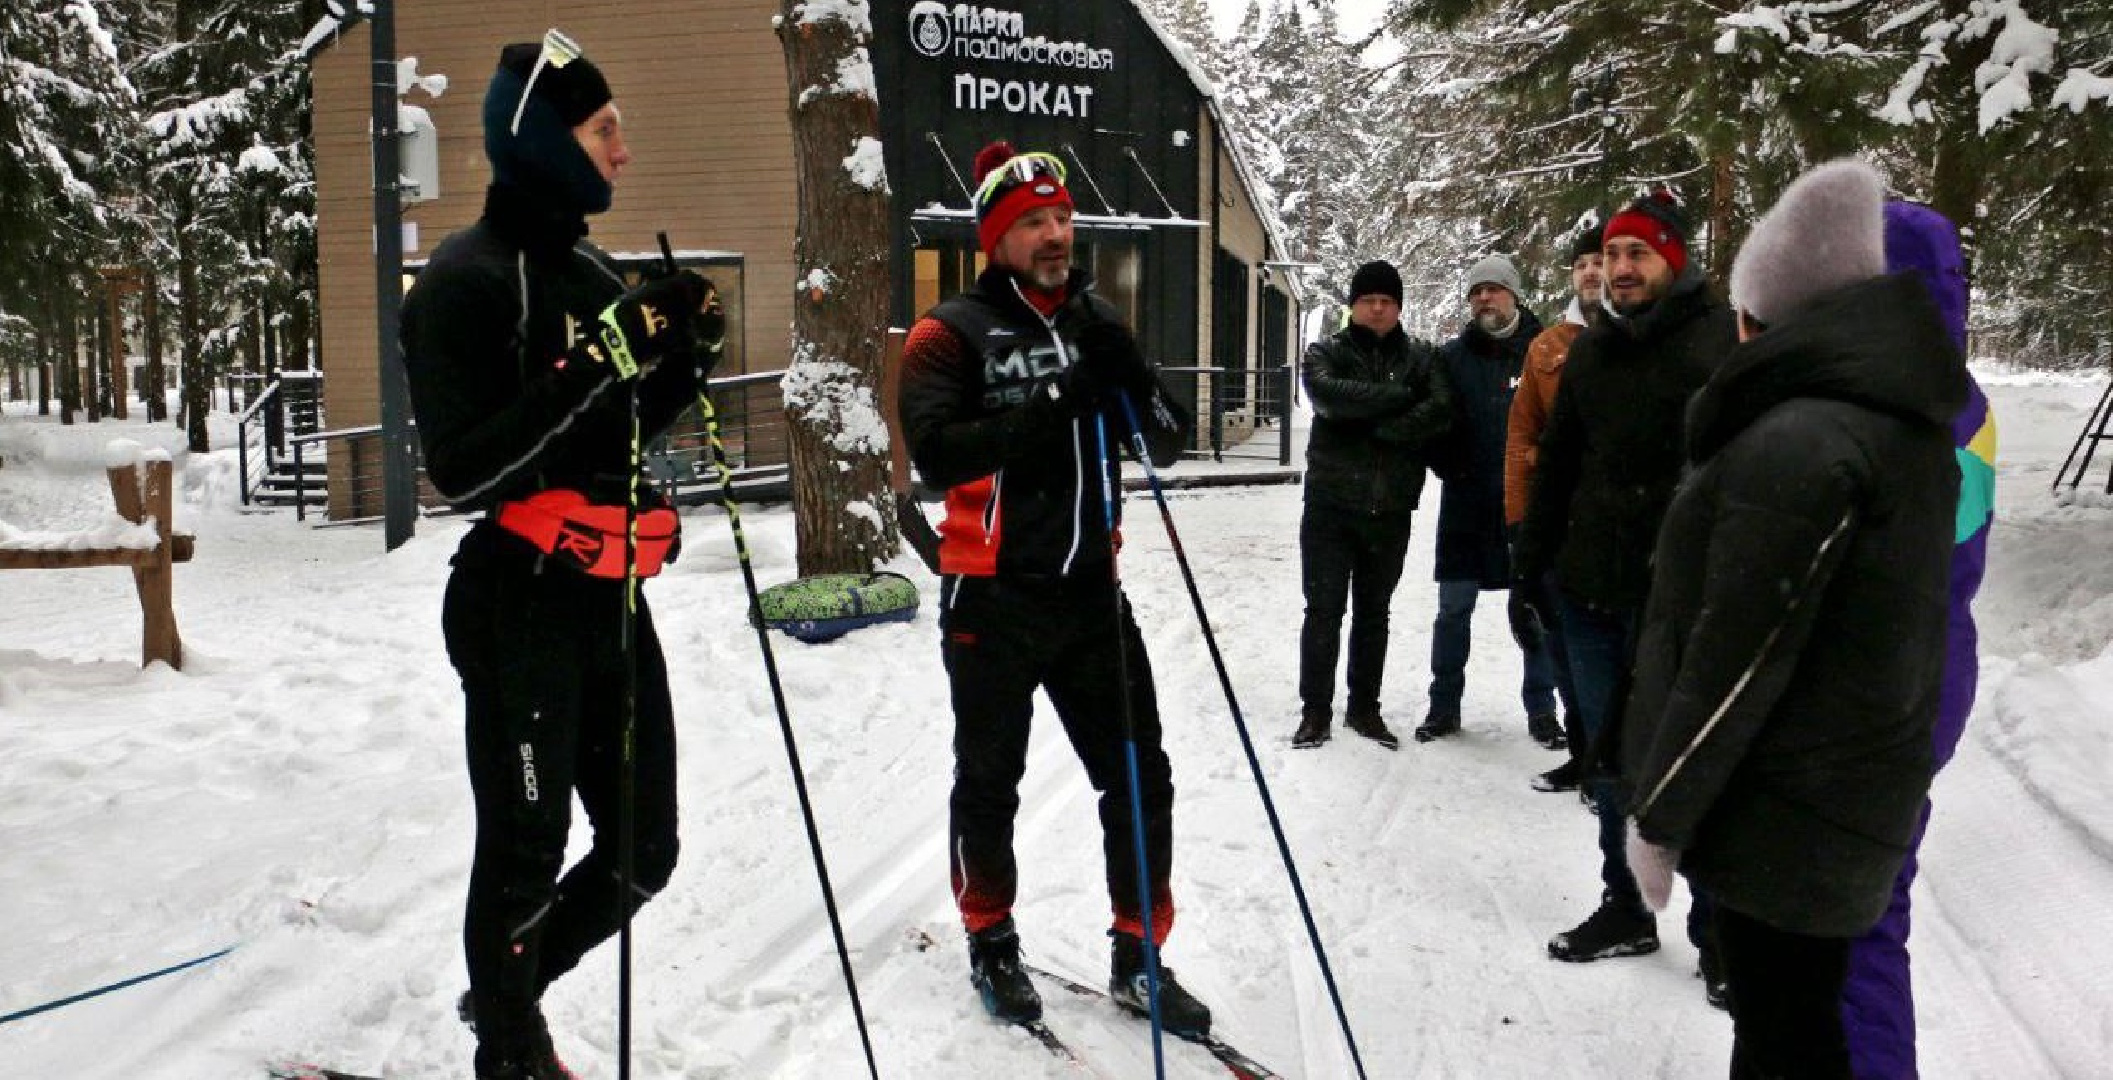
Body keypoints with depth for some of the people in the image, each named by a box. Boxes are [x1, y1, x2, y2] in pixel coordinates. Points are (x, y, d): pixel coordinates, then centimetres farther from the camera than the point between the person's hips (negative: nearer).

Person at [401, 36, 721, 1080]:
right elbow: (461, 468, -19)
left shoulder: (587, 268, 13)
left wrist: (678, 353, 1)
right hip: (521, 606, -8)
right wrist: (590, 368, -25)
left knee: (644, 849, 14)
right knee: (525, 856, 5)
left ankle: (508, 988, 36)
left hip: (608, 598, 8)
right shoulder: (466, 280, -12)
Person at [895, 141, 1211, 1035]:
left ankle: (1138, 959, 21)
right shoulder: (951, 333, -7)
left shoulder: (1097, 320, 9)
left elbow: (1169, 441, 8)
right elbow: (936, 454, -22)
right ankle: (991, 944, 33)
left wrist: (1131, 379, -12)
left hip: (1090, 590, 4)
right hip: (994, 599, -4)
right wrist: (1055, 404, -27)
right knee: (989, 783, 12)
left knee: (1140, 779, 5)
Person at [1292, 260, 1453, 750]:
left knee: (1374, 611, 12)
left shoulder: (1421, 357, 7)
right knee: (1324, 610, -1)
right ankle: (1315, 710, 10)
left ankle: (1364, 708, 23)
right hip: (1331, 504, -2)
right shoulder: (1325, 353, 3)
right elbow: (1328, 394, -20)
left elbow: (1440, 411, -11)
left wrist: (1378, 427, -18)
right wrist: (1398, 396, -15)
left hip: (1391, 509, 2)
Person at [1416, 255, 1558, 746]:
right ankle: (1444, 707, 18)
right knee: (1453, 610, 7)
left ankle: (1541, 708, 19)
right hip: (1466, 506, 2)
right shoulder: (1450, 356, 5)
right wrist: (1450, 468, -3)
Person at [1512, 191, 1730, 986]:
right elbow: (1554, 465, 17)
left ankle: (1717, 929, 15)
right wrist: (1530, 568, 15)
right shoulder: (1592, 350, 13)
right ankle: (1624, 907, 28)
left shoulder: (1723, 343, -6)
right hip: (1592, 592, 6)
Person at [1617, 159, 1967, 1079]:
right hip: (1858, 792, 9)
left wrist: (1659, 811, -13)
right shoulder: (1905, 428, 9)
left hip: (1779, 815, -9)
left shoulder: (1796, 440, -22)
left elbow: (1737, 658, -22)